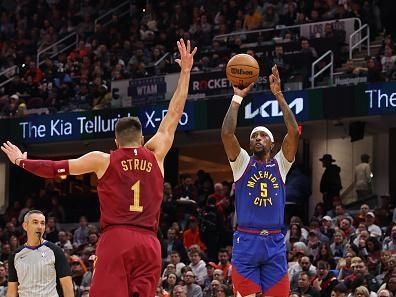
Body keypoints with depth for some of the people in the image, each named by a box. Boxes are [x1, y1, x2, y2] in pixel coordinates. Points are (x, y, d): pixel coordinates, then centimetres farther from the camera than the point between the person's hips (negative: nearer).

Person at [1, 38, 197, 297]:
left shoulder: (103, 160, 8)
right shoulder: (155, 156, 13)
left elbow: (57, 168, 16)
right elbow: (174, 115, 20)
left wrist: (21, 161, 32)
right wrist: (185, 71, 26)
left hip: (116, 239, -2)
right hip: (149, 243, 3)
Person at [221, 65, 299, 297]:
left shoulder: (280, 164, 10)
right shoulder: (242, 163, 8)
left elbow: (294, 132, -4)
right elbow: (227, 133, -8)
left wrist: (279, 95, -6)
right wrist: (238, 98, -6)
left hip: (274, 242, 2)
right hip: (246, 240, -2)